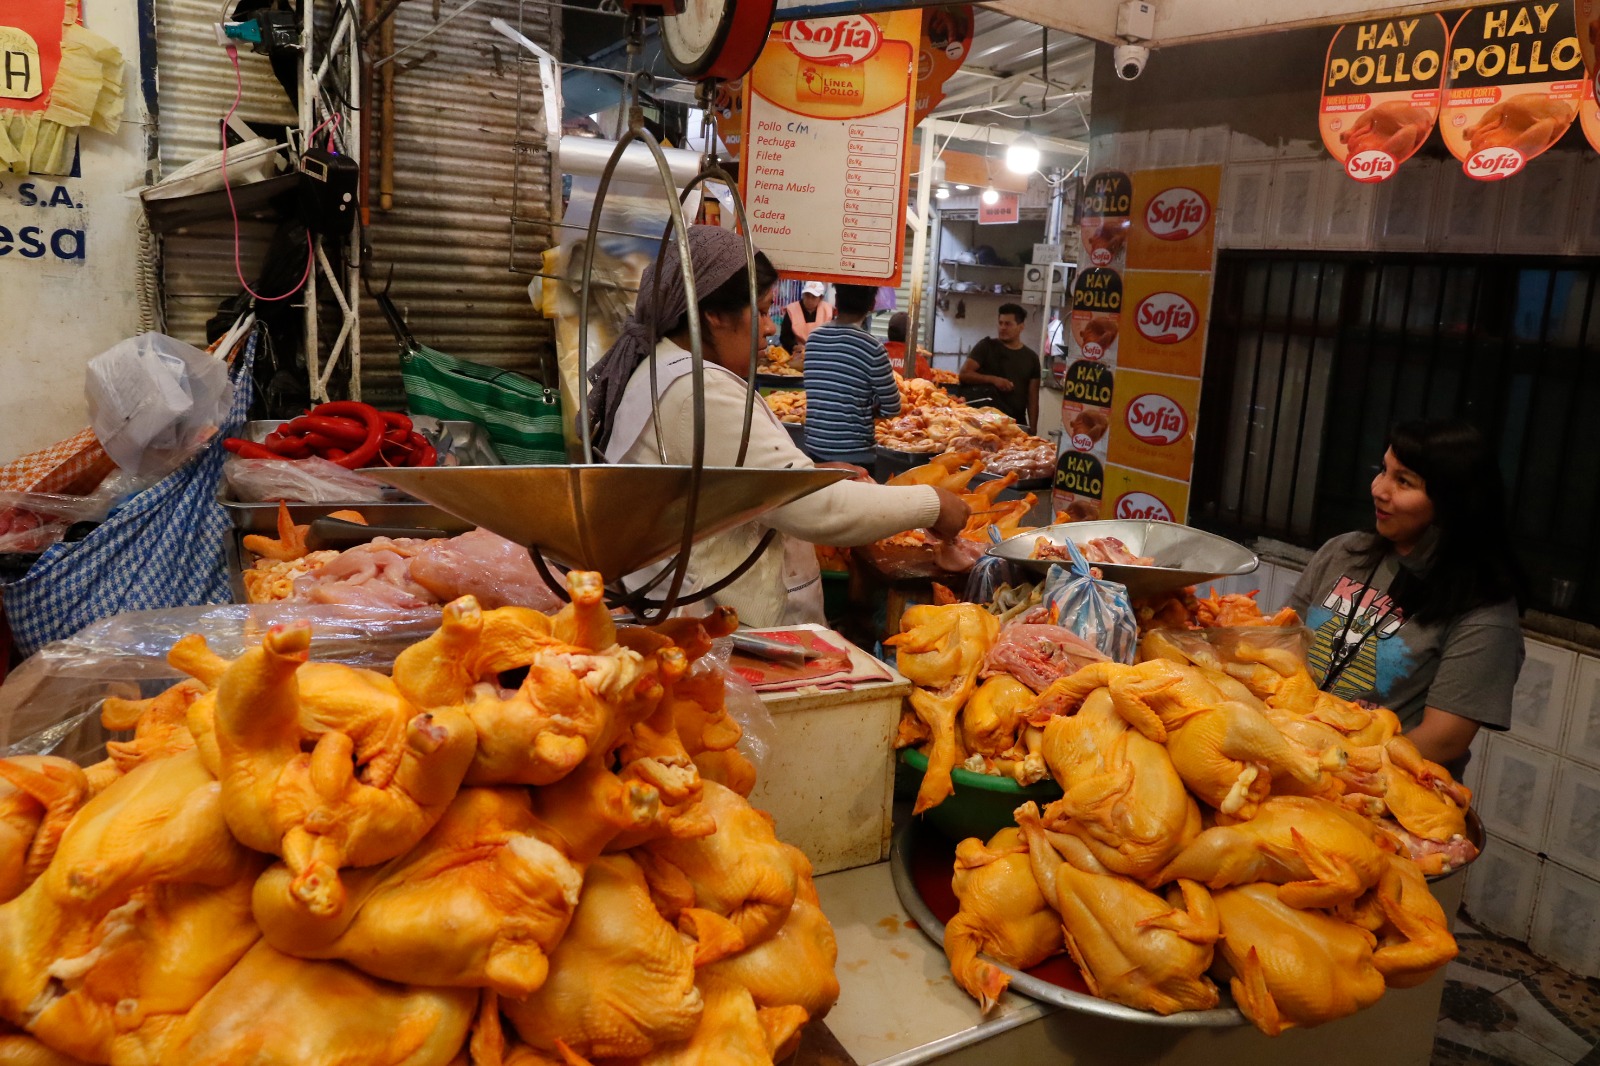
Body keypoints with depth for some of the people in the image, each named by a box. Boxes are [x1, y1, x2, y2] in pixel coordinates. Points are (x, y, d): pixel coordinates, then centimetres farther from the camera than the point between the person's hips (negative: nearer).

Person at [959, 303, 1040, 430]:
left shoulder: (1031, 358, 9)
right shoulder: (986, 346, 3)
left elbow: (1033, 398, 7)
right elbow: (964, 374, -7)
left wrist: (1032, 429, -1)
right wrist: (993, 379, -19)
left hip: (1017, 423, 2)